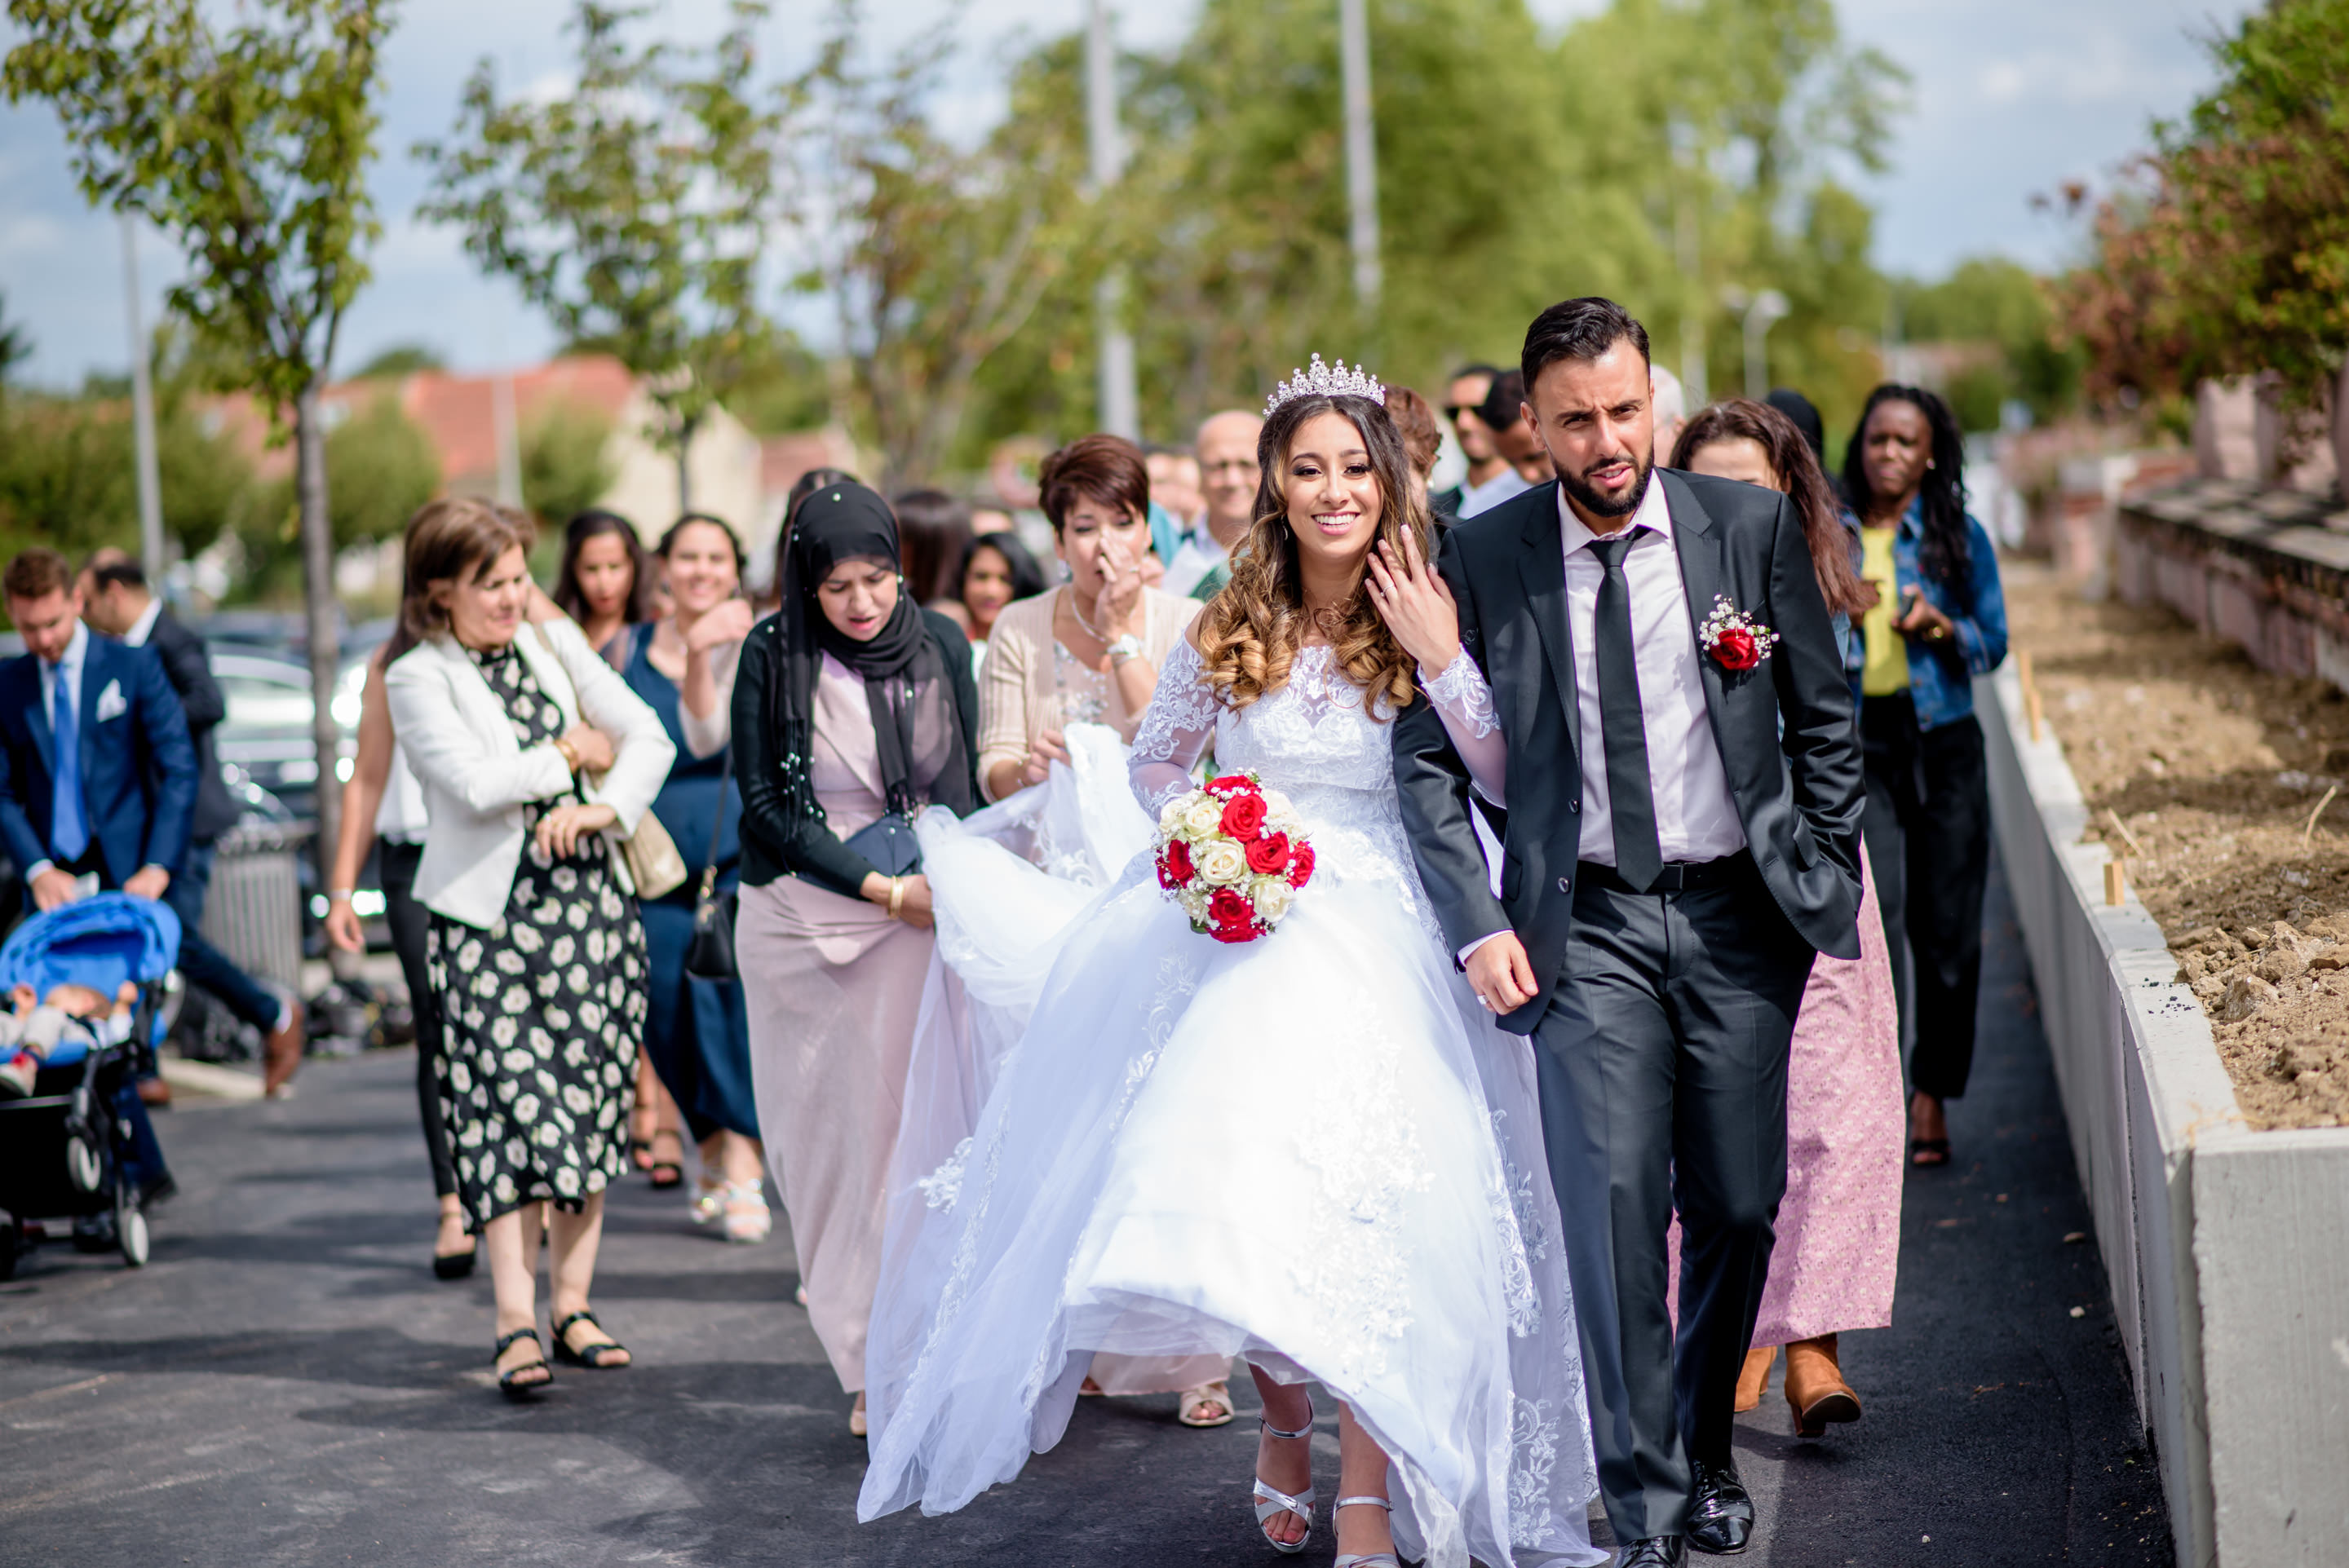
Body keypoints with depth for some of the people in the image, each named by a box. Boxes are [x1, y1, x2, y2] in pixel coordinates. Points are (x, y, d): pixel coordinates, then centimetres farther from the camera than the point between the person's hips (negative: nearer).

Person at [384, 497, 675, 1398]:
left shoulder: (556, 644, 11)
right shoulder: (416, 678, -3)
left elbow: (649, 739, 8)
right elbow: (476, 783, -16)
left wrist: (605, 808, -9)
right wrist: (571, 754, -3)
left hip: (590, 901, 5)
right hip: (487, 915, -5)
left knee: (588, 1102, 4)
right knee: (510, 1104, -11)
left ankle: (573, 1306, 13)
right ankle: (516, 1323, -11)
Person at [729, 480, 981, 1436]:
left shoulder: (939, 645, 0)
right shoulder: (773, 655, -7)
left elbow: (963, 784, 10)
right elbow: (764, 804, -6)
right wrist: (880, 887, -11)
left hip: (919, 914, 1)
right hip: (799, 917, -1)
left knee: (915, 1123, -4)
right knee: (823, 1131, 1)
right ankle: (866, 1361, 8)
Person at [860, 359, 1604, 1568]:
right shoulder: (1230, 633, 5)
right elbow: (1153, 766, 18)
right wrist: (1201, 836, 0)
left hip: (1386, 942, -1)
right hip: (1251, 935, 2)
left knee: (1368, 1206, -14)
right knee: (1241, 1187, -10)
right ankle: (1283, 1422, 20)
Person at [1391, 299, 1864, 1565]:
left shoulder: (1751, 526, 0)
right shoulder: (1482, 558, -2)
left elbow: (1823, 720, 8)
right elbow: (1425, 758, 2)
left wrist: (1826, 881, 3)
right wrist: (1478, 924, -7)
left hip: (1738, 915, 1)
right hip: (1586, 925, -1)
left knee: (1737, 1208, 6)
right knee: (1615, 1205, -11)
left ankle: (1707, 1454, 29)